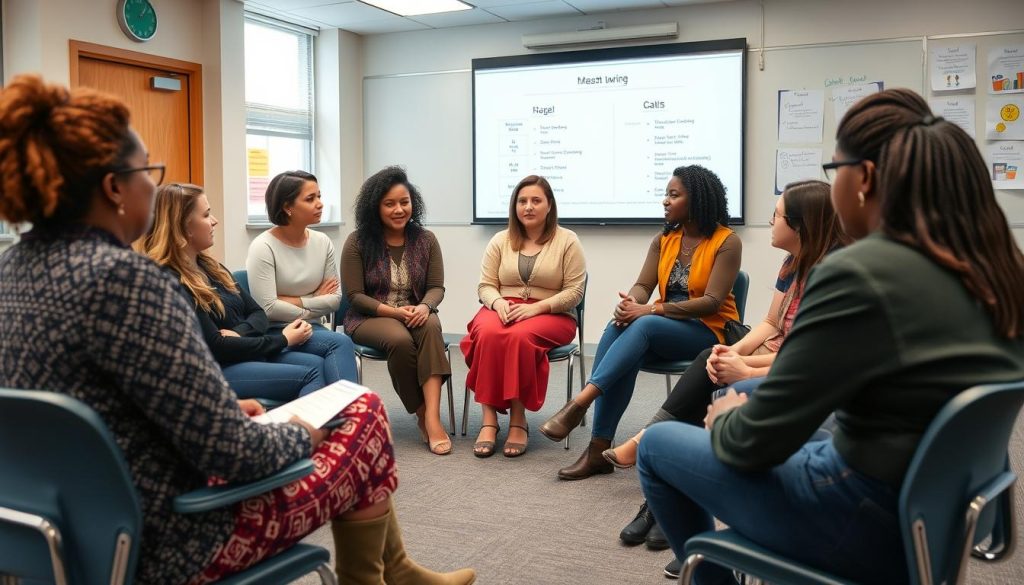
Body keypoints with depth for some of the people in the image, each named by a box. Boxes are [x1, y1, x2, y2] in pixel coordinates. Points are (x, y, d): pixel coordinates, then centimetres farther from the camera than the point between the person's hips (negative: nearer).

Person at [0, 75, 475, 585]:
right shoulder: (118, 275, -26)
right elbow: (231, 452, -25)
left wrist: (226, 409, 13)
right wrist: (299, 436, -6)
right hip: (168, 544, -9)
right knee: (366, 415, 8)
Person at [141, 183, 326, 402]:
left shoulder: (208, 266, 14)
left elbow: (258, 314, 13)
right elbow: (216, 348, -17)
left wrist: (237, 333, -12)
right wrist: (283, 340, -8)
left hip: (246, 354, 8)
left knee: (317, 363, -13)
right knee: (309, 375, -22)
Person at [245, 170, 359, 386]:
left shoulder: (323, 242, 5)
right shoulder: (263, 247, -10)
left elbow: (335, 299, 5)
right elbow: (268, 309, -16)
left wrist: (298, 301, -8)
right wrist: (313, 304, -5)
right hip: (275, 334, -4)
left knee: (338, 349, -30)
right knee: (341, 342, -29)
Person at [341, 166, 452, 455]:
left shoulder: (425, 240, 5)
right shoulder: (358, 242, -3)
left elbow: (437, 287, 2)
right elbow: (355, 295, -6)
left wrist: (424, 307, -22)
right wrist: (393, 311, -20)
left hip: (415, 314, 2)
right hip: (369, 318, -2)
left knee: (431, 327, -34)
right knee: (400, 339, -36)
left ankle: (433, 416, -42)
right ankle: (422, 416, -18)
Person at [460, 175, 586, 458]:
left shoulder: (568, 241, 1)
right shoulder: (500, 240, 11)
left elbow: (574, 292, -4)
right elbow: (485, 286, 9)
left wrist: (536, 307, -18)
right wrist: (498, 302, -15)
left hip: (551, 316, -2)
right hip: (503, 311, 3)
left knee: (519, 336, -37)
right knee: (488, 334, -34)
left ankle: (518, 419, -26)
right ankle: (489, 418, -30)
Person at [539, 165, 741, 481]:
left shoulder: (726, 242, -7)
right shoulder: (664, 240, 10)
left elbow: (712, 301, -16)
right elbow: (643, 285, 4)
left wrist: (650, 310, -25)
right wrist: (630, 303, -23)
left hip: (708, 331, -4)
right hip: (665, 327, 5)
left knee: (643, 326, -35)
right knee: (617, 329, -29)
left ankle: (579, 404, -39)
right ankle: (599, 448, -33)